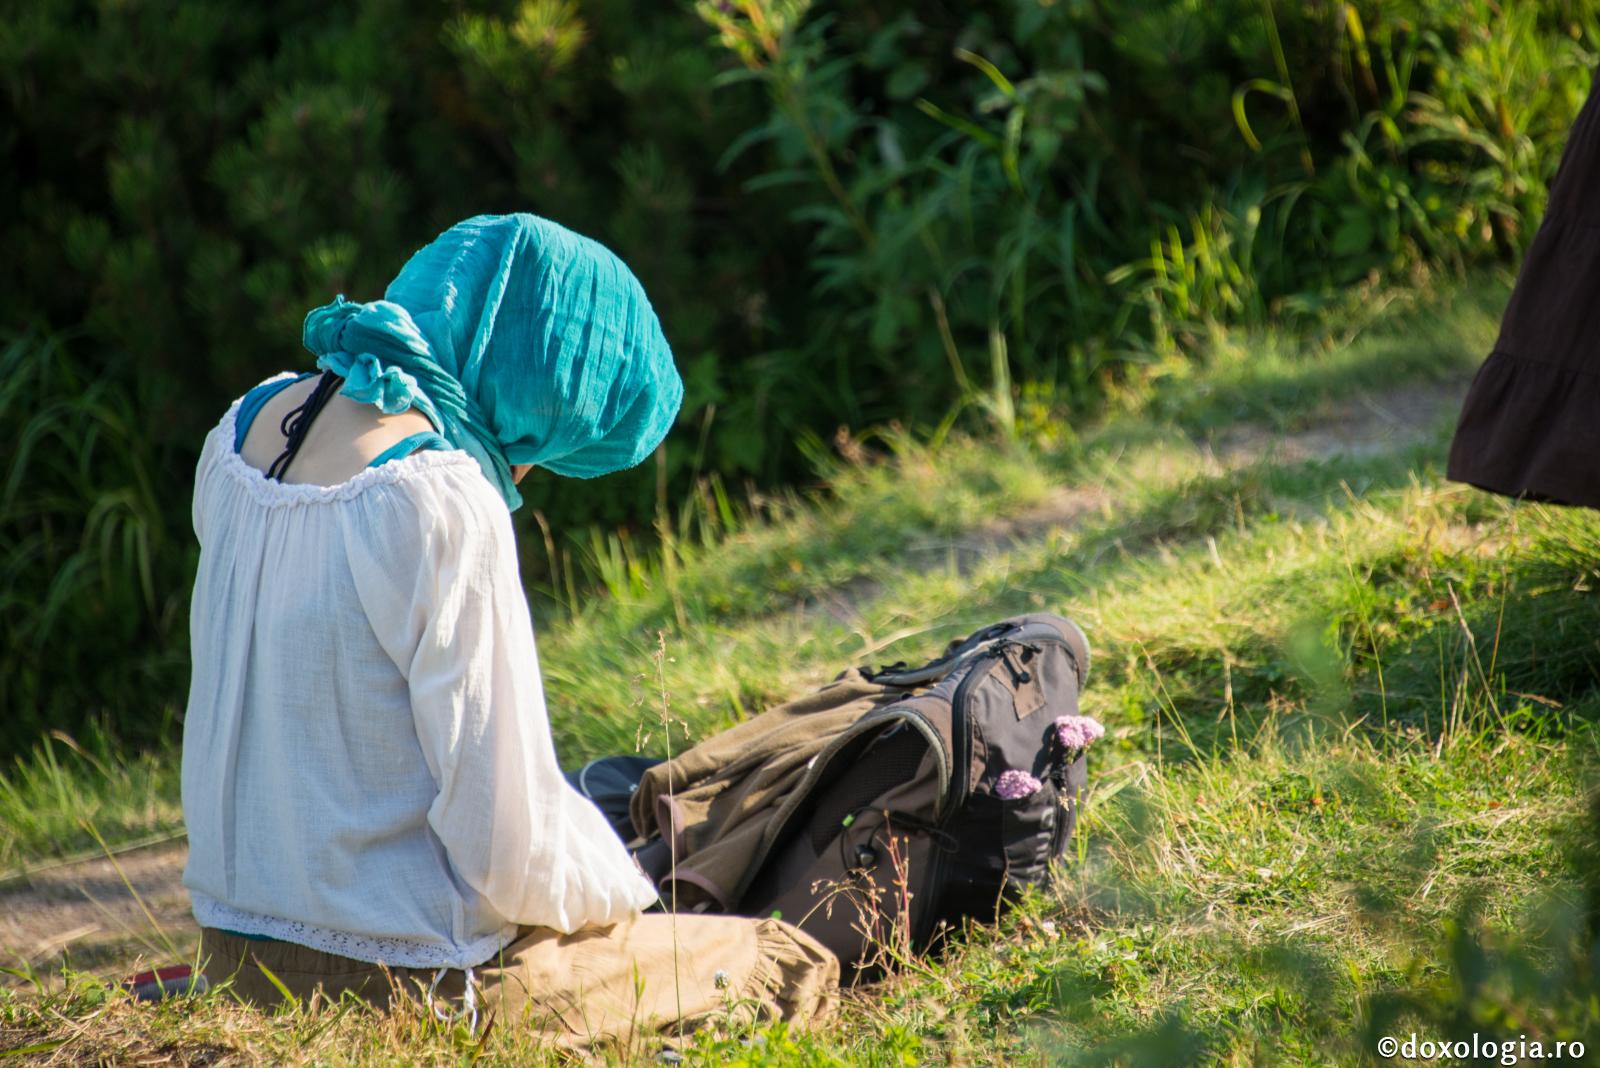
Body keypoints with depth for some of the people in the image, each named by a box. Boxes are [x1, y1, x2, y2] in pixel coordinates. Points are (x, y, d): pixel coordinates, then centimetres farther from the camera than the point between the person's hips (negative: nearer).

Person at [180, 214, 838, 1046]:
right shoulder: (441, 501, -23)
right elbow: (508, 846, -21)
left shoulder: (245, 425, 3)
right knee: (792, 967, 7)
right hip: (408, 980, -9)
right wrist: (616, 890, 0)